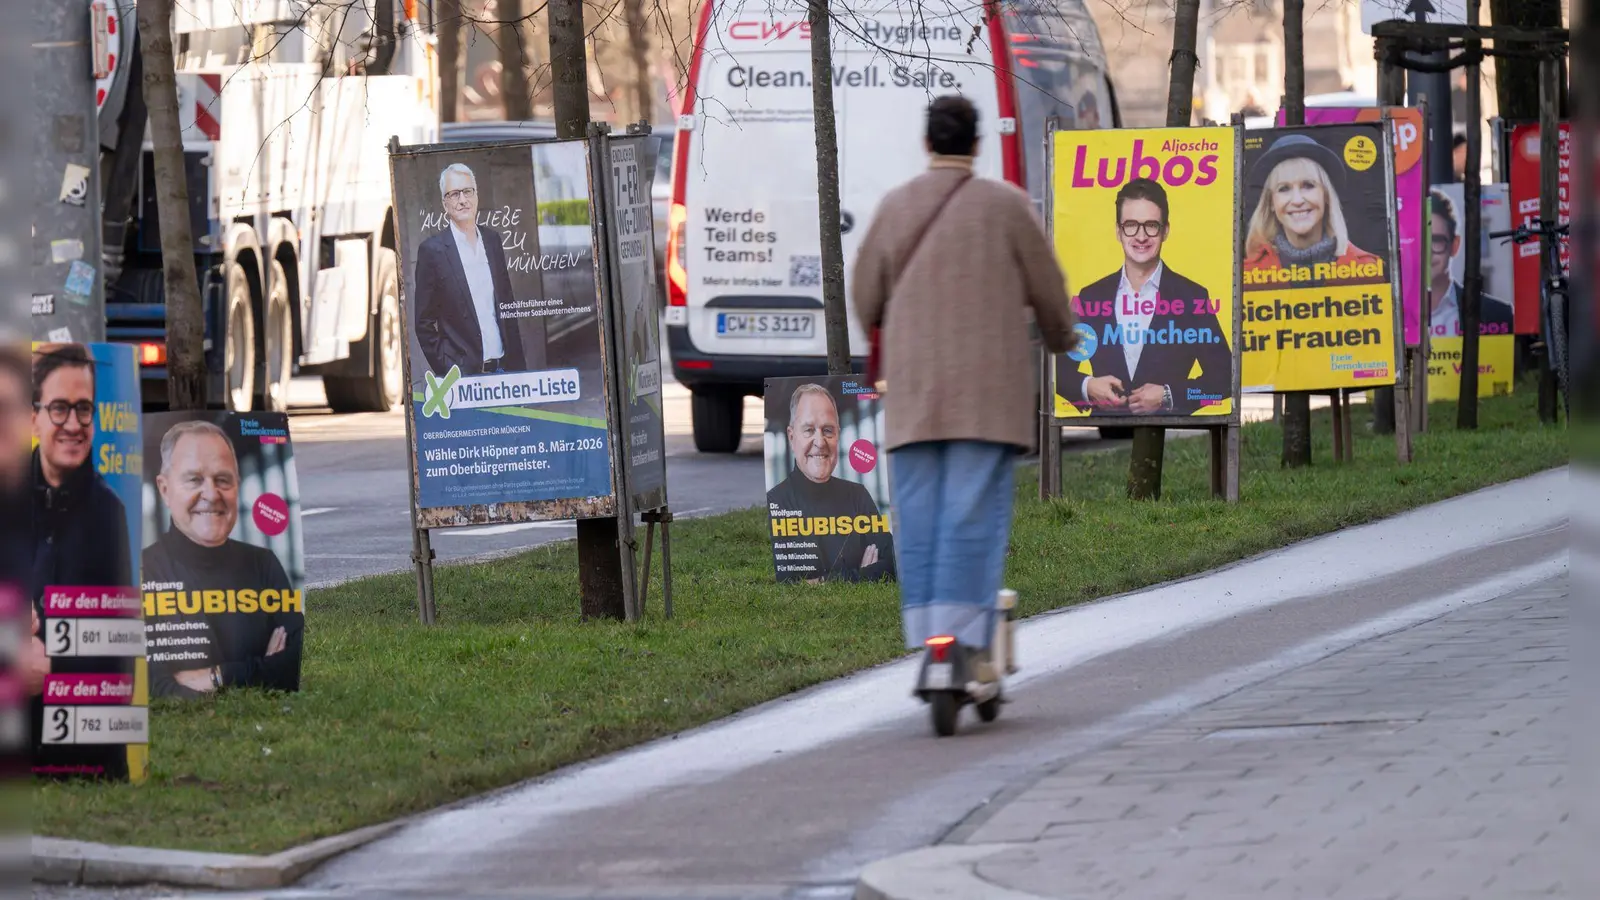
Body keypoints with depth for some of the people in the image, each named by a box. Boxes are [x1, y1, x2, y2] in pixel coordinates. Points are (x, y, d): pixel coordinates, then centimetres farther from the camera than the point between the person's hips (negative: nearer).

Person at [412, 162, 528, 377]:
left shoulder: (493, 240, 11)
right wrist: (447, 372, -10)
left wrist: (518, 365, 11)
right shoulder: (432, 250, -5)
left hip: (502, 366, 5)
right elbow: (424, 324, -4)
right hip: (463, 373, -5)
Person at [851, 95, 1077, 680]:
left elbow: (865, 299, 12)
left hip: (912, 387, 3)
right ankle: (966, 640, -14)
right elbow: (1046, 286, 5)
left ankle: (925, 641, 4)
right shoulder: (1005, 205, -2)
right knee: (974, 513, -6)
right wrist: (1061, 339, 26)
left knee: (918, 516, 5)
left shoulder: (894, 207, 6)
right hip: (987, 387, -3)